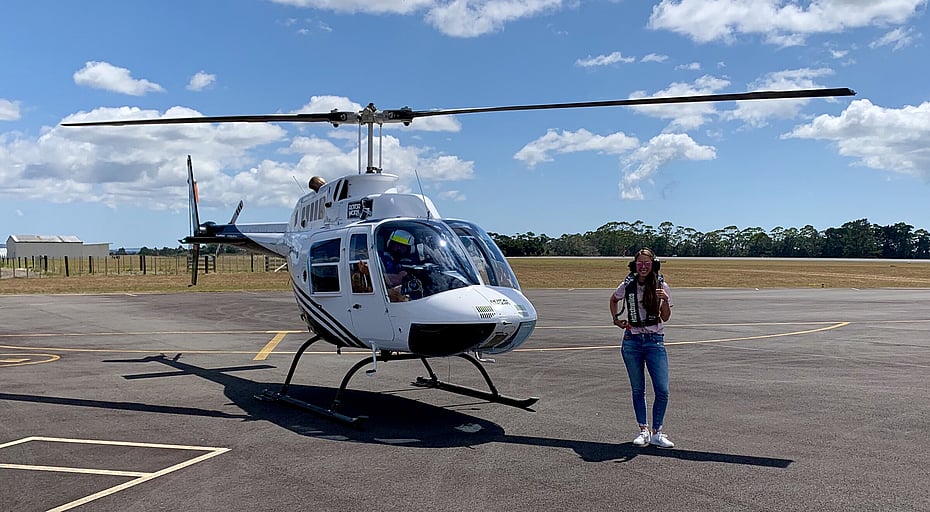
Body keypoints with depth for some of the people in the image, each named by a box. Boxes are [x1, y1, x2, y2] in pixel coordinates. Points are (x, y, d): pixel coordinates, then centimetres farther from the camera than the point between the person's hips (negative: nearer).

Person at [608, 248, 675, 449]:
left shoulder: (661, 286, -2)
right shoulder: (627, 286, 1)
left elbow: (665, 318, -3)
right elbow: (614, 299, 22)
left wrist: (665, 300, -19)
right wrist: (616, 319, 11)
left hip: (655, 341, -1)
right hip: (632, 341, 1)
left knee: (662, 390, -6)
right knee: (637, 390, 7)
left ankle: (657, 432, 6)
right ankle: (643, 430, 15)